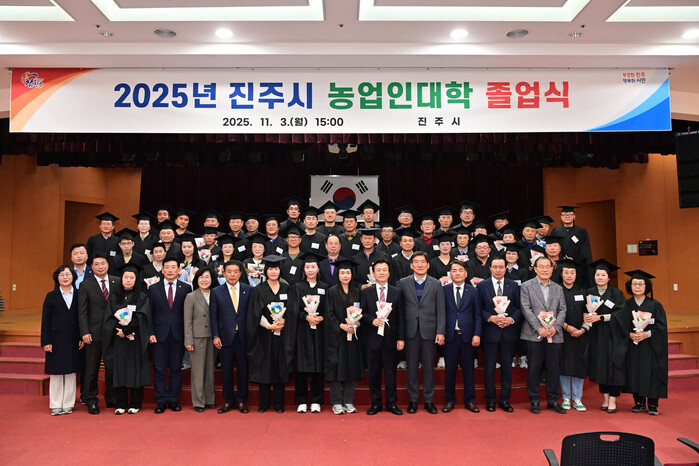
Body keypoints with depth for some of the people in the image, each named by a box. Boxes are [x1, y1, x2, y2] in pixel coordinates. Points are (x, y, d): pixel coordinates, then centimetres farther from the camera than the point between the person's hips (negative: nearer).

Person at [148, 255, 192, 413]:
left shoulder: (186, 288, 4)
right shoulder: (153, 289, 6)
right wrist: (151, 333, -4)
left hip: (178, 334, 0)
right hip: (160, 334, 0)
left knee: (176, 368, 6)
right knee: (159, 369, 4)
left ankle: (174, 400, 17)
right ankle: (161, 401, 14)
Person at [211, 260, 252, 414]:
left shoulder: (249, 290, 3)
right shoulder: (216, 292, 4)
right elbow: (213, 316, 4)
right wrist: (215, 336, -3)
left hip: (243, 336, 0)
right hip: (226, 337, 0)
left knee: (243, 369, 6)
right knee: (226, 371, 7)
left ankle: (241, 400, 20)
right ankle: (228, 400, 22)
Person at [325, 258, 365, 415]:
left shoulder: (357, 292, 10)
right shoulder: (332, 292, -1)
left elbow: (361, 312, 12)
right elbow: (330, 314, -6)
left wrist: (357, 323, -7)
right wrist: (341, 325, -17)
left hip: (352, 335, 4)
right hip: (336, 336, -3)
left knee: (352, 367, 5)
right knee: (337, 366, -2)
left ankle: (348, 401, 14)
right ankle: (336, 403, 8)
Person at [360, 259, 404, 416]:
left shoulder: (397, 292, 5)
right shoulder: (365, 292, 5)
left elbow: (401, 317, 2)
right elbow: (362, 314, 3)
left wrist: (401, 338, -4)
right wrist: (372, 320, -16)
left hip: (390, 338, 0)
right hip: (373, 338, 0)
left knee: (390, 372, 7)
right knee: (373, 372, 7)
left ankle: (392, 403, 19)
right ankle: (375, 403, 20)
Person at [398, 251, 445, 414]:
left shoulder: (436, 284, 4)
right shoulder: (403, 283, 3)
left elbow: (440, 310, 2)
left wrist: (440, 332, -5)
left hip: (429, 330, 0)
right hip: (410, 331, 0)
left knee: (429, 367, 7)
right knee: (411, 367, 6)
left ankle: (429, 400, 19)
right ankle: (413, 400, 18)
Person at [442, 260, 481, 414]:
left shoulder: (473, 291, 6)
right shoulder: (444, 291, 3)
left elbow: (478, 315, 4)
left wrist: (477, 334, -5)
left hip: (467, 336, 1)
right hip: (450, 336, 0)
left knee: (468, 369, 8)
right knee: (450, 369, 6)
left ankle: (469, 400, 20)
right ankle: (449, 400, 18)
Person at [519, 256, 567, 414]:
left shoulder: (558, 288, 14)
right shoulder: (526, 286, 2)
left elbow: (562, 310, 8)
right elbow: (526, 309, -5)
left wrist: (555, 327, -8)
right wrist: (539, 328, -13)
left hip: (554, 334, 3)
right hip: (534, 334, -3)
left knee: (554, 369, 6)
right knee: (534, 369, 1)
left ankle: (553, 400, 19)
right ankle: (534, 401, 13)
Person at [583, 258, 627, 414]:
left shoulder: (616, 293, -2)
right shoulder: (589, 293, 7)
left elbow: (620, 314, -11)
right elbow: (585, 312, 7)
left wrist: (600, 317, -20)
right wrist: (587, 316, -15)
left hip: (613, 336, -3)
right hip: (596, 336, 3)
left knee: (613, 365, -4)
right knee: (600, 365, 6)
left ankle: (613, 399, 5)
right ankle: (605, 397, 17)